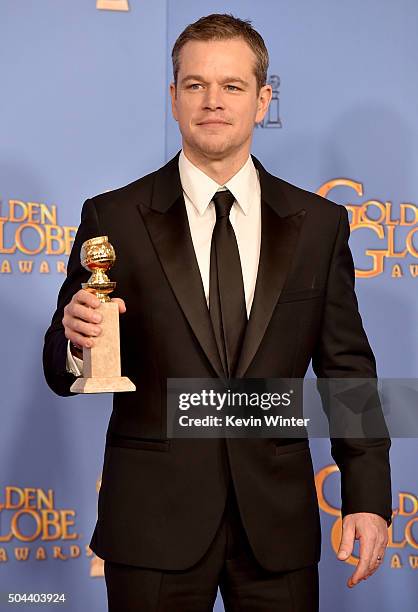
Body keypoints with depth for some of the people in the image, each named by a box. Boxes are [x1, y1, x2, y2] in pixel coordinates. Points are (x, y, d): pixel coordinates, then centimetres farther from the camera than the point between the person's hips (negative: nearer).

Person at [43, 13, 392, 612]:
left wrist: (368, 497, 0)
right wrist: (76, 342, -22)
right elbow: (65, 372, 0)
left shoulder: (320, 223, 4)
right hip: (154, 518, -1)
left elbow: (348, 369, 6)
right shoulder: (113, 218, -1)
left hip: (278, 523, 2)